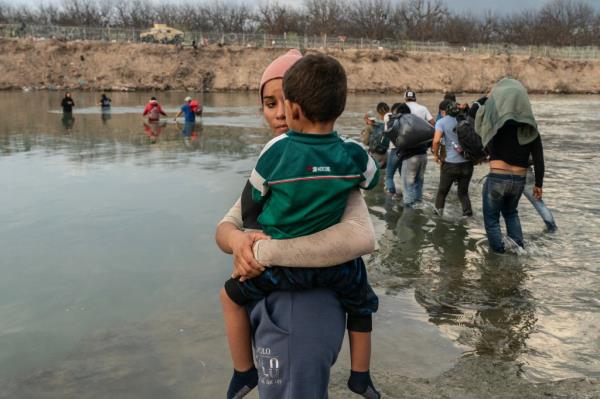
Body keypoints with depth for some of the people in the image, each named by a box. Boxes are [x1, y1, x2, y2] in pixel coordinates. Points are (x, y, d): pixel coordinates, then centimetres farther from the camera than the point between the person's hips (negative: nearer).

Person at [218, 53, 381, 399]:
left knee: (231, 296, 24)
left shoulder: (276, 150, -14)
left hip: (281, 264, -2)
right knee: (363, 303, 32)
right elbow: (372, 179, 13)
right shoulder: (354, 155, -9)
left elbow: (253, 200, -2)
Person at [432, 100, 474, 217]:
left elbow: (436, 141, -18)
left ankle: (438, 210, 24)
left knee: (442, 191, 16)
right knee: (463, 191, 15)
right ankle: (467, 212, 1)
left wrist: (435, 155, -4)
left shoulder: (442, 122, -5)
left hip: (451, 163, -3)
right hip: (467, 162, 4)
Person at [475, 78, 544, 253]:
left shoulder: (495, 122, -12)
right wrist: (538, 184, 11)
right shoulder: (530, 128, -1)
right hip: (519, 180, 4)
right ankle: (518, 246, 26)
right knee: (511, 212, 30)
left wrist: (489, 98, 11)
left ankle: (499, 252, 15)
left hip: (497, 178, -4)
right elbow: (539, 160, 1)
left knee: (491, 217, 14)